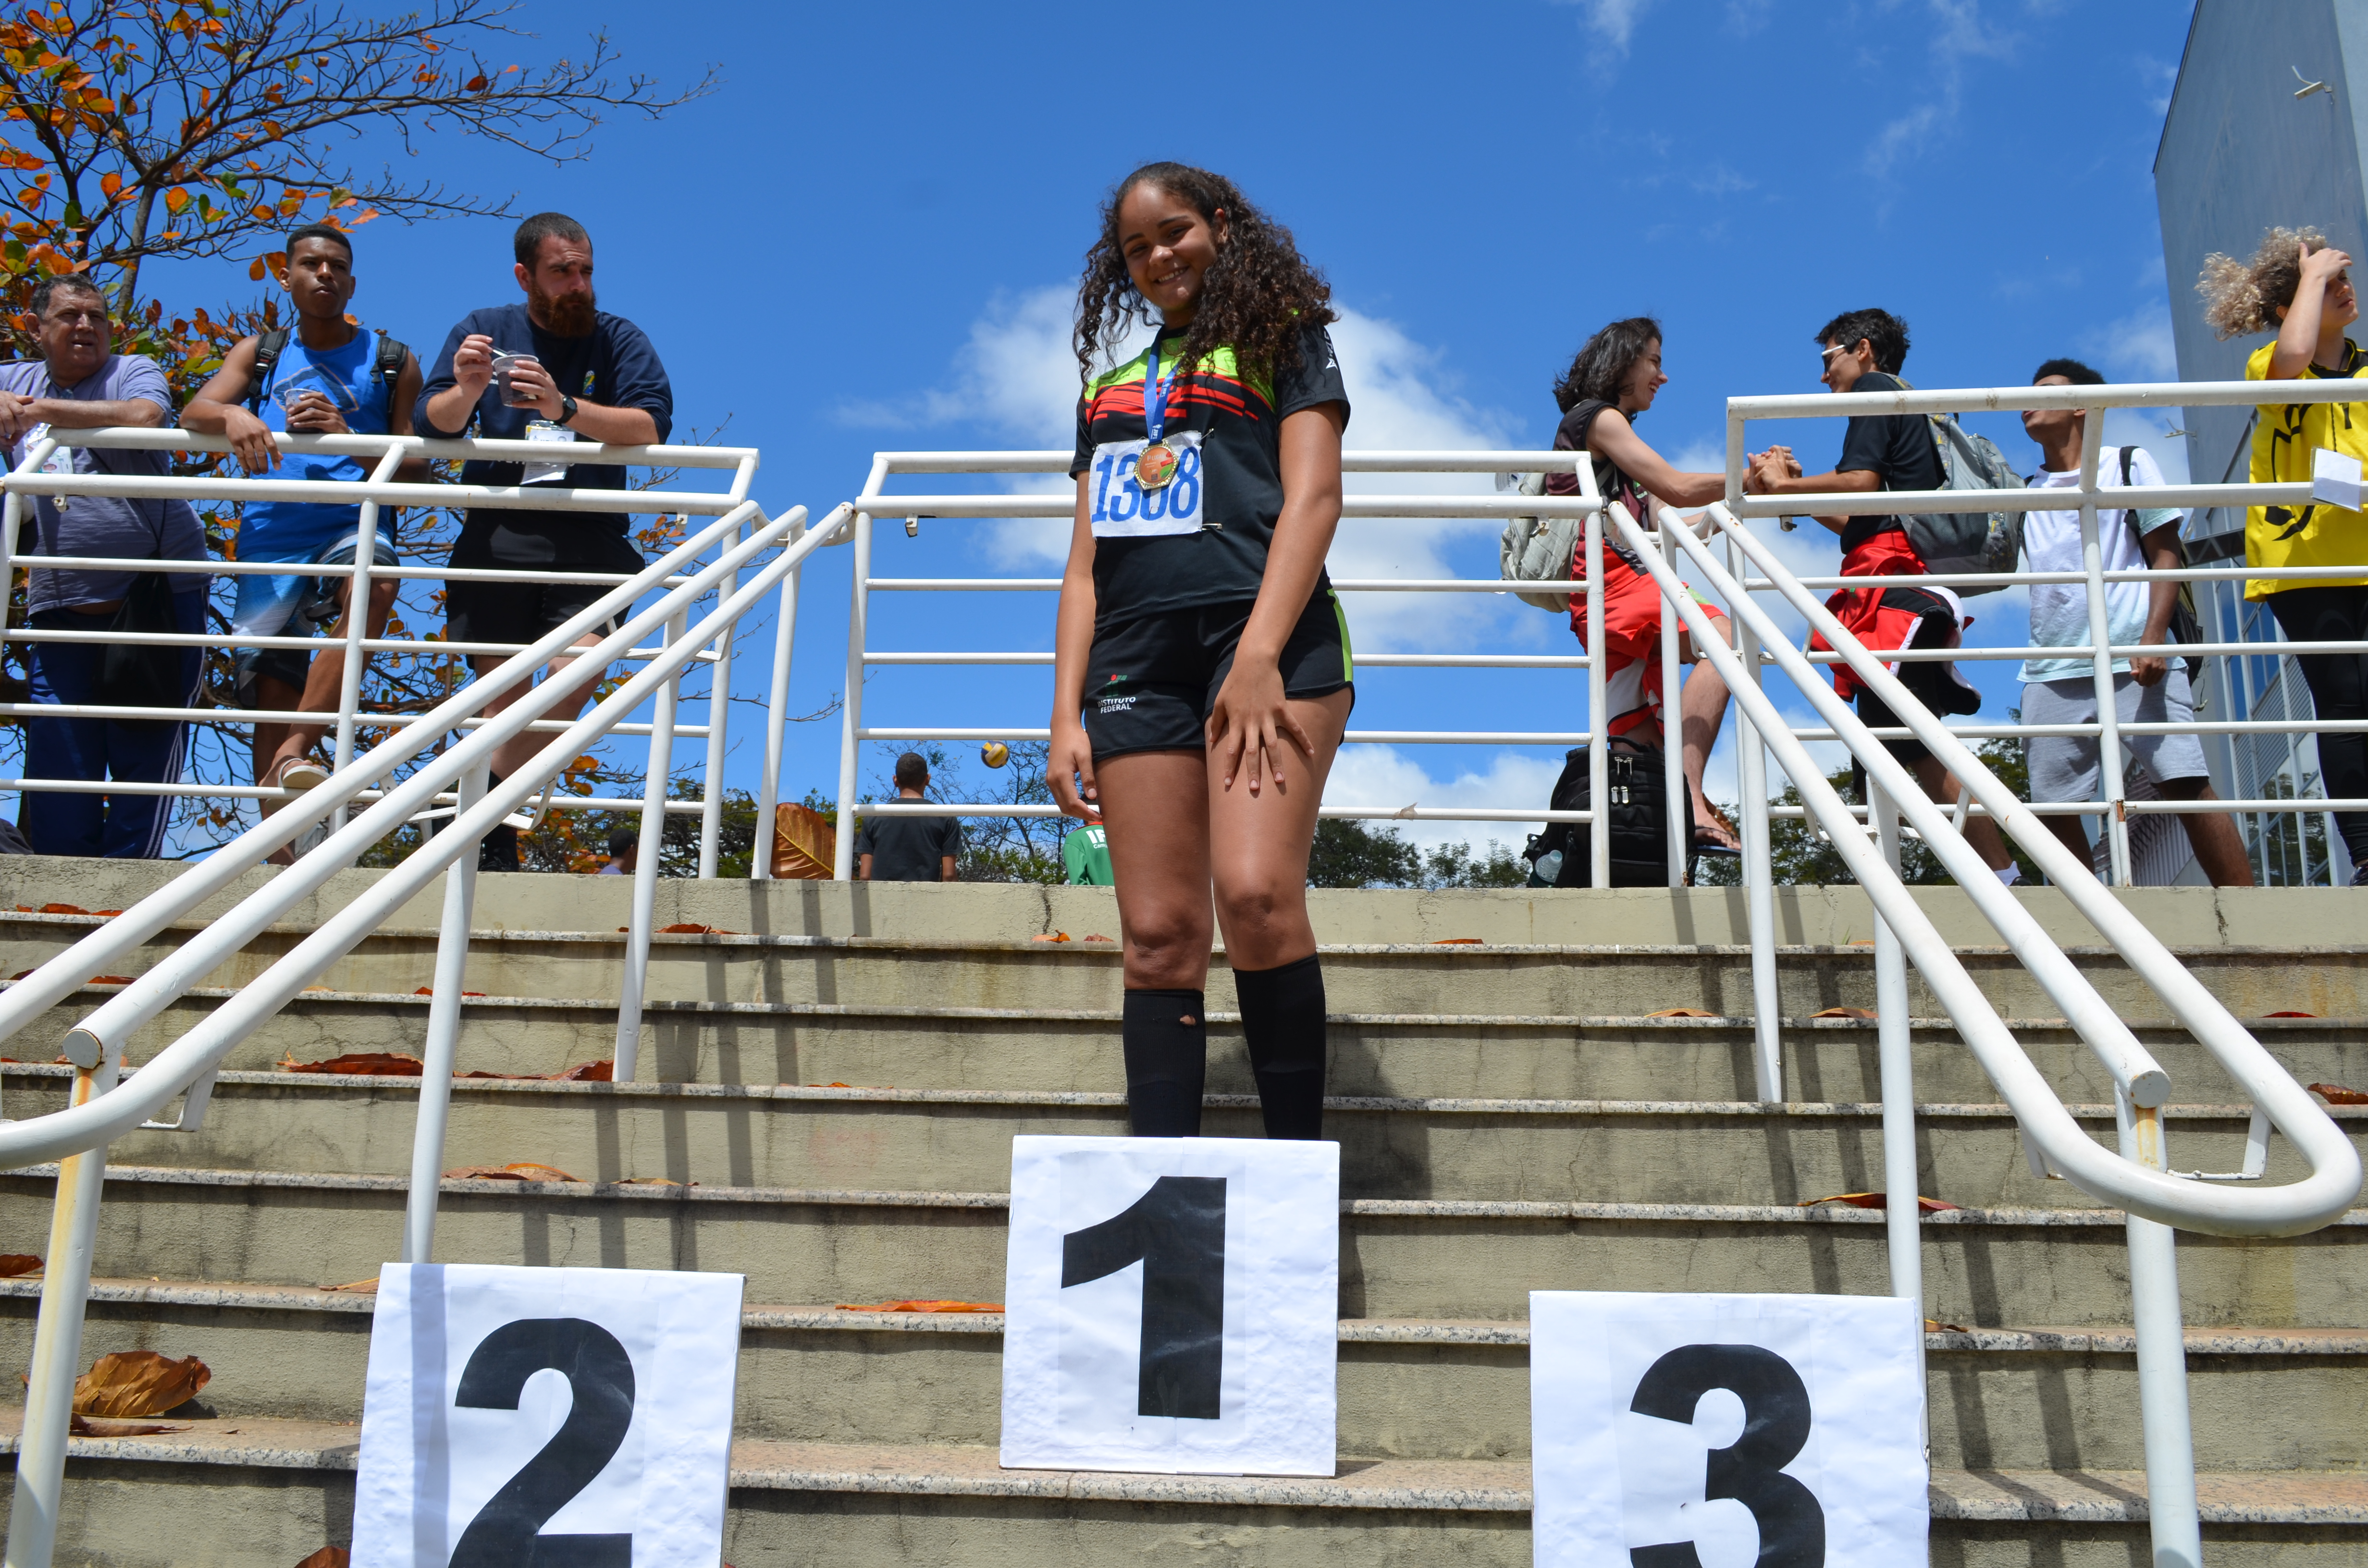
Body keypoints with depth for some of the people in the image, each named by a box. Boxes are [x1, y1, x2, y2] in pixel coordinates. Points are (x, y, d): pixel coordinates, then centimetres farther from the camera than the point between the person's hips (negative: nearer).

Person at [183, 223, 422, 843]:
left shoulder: (392, 363, 12)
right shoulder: (259, 353, 18)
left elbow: (415, 470, 7)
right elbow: (193, 413, 2)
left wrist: (348, 440, -12)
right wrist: (232, 415, -22)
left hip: (353, 526, -2)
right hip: (270, 534, 2)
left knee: (375, 581, -37)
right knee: (270, 688, -4)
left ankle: (292, 755, -39)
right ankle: (281, 851, 0)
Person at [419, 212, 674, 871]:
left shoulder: (619, 339, 8)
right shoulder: (483, 329, 14)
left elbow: (651, 425, -8)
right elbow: (433, 426, 8)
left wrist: (564, 408, -22)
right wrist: (464, 390, -15)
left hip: (587, 534, -1)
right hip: (496, 531, 1)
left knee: (578, 667, -22)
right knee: (501, 692, -1)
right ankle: (496, 839, 7)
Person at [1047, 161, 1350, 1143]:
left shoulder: (1278, 337, 13)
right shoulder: (1112, 382, 27)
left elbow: (1313, 496, -2)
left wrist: (1260, 655, -16)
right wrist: (1065, 717, 10)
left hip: (1264, 632, -5)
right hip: (1138, 656, 5)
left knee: (1255, 893, -22)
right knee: (1157, 938, -3)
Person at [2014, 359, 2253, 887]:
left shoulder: (2127, 463, 13)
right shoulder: (2025, 493, 23)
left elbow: (2165, 555, 6)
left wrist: (2154, 639, -10)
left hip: (2133, 661, -4)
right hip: (2051, 671, 4)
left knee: (2186, 784, -13)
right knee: (2053, 805, -3)